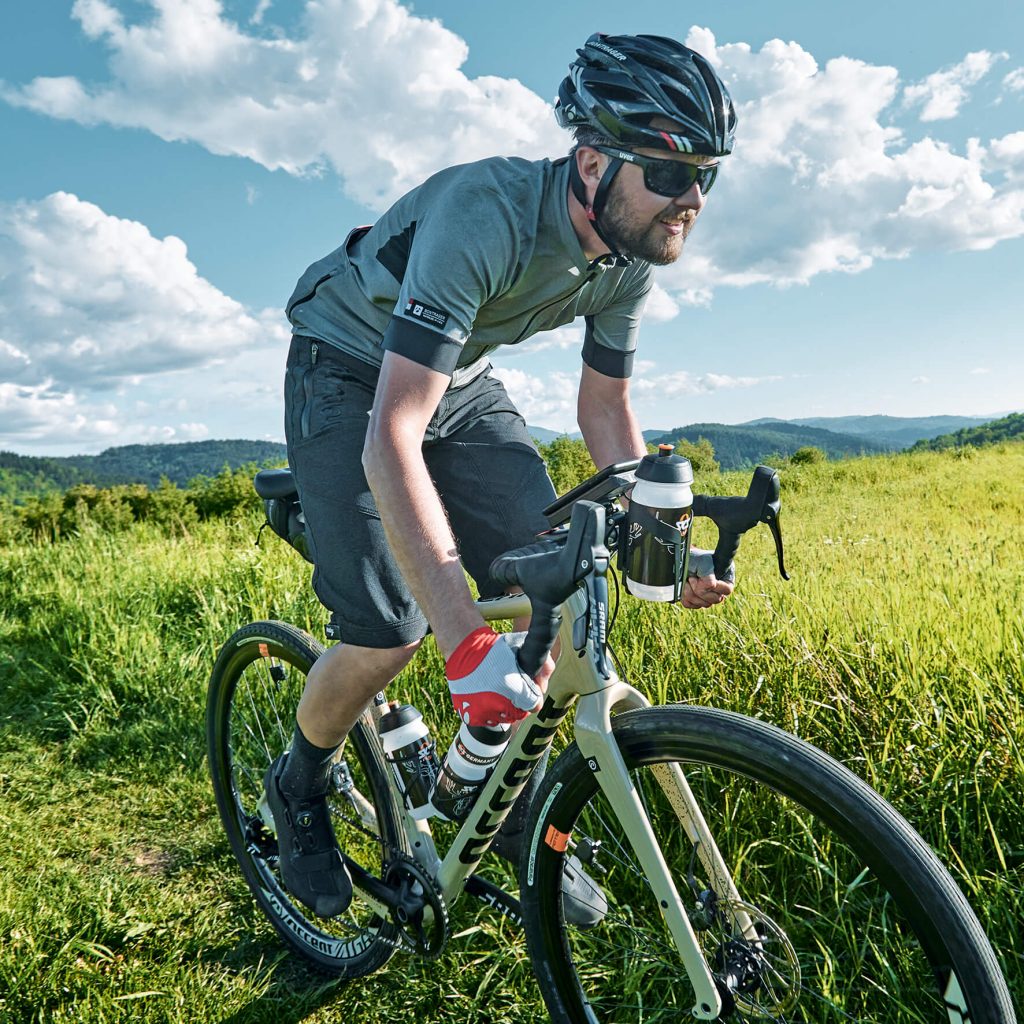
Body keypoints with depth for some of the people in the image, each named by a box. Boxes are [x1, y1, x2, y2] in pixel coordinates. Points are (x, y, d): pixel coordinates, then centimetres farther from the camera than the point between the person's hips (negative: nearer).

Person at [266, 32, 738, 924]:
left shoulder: (630, 257, -12)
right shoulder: (486, 214, -35)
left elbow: (606, 409, 1)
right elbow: (393, 438, -43)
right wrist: (467, 643, -50)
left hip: (460, 376, 6)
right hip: (351, 373, -5)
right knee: (388, 630, -16)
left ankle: (513, 812, 12)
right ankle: (299, 787, 17)